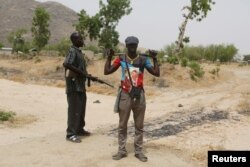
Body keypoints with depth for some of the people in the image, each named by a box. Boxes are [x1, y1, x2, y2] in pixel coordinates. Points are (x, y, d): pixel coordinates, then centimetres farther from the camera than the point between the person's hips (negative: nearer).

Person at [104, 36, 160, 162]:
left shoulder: (143, 59, 1)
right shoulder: (121, 59, 1)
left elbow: (157, 73, -1)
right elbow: (106, 71, -1)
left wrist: (155, 59, -9)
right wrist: (109, 57, -7)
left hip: (139, 95, 1)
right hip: (125, 95, 0)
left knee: (139, 126, 8)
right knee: (122, 125, 7)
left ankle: (138, 151, 20)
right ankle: (121, 150, 19)